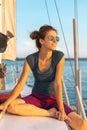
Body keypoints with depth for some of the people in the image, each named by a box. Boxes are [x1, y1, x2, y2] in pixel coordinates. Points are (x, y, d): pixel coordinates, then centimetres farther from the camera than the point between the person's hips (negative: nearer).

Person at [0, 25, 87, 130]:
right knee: (10, 107, -30)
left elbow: (57, 84, -17)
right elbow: (20, 84, -14)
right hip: (36, 97, 3)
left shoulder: (59, 56, -14)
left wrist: (61, 110, -22)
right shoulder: (30, 59, -11)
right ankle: (52, 113, -16)